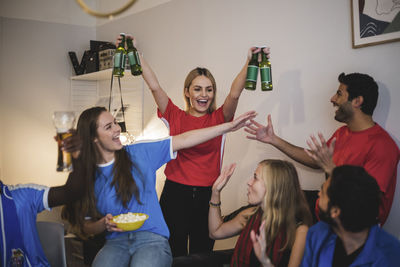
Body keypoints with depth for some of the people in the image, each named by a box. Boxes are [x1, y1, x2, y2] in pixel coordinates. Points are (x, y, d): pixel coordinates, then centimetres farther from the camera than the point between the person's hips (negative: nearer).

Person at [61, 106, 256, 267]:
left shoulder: (138, 153, 3)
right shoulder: (87, 176, 4)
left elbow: (184, 140, 2)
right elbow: (84, 227, 9)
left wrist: (229, 126, 0)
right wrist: (104, 224, -14)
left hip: (152, 238, 0)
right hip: (116, 242, 1)